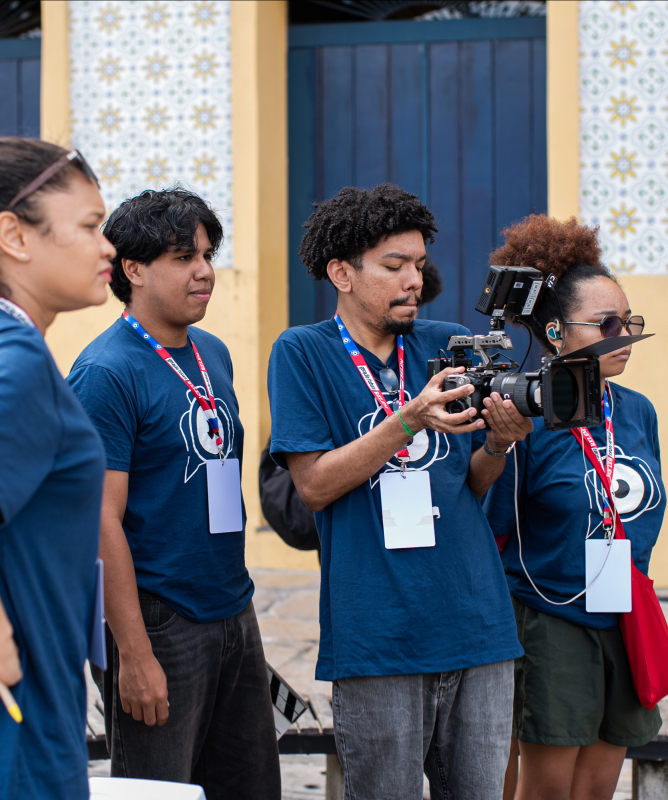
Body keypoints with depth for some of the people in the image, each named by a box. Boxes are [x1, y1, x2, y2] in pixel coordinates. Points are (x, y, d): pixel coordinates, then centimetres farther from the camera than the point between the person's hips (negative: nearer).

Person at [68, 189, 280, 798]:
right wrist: (134, 654, -20)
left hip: (236, 618, 8)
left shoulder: (213, 355, 11)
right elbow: (101, 521, -17)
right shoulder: (107, 371, -13)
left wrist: (239, 606, 17)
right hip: (160, 624, -8)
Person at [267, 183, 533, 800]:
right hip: (378, 629, -4)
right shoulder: (303, 353, 0)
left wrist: (498, 444, -10)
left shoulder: (449, 346, 11)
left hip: (477, 623, 4)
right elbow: (315, 485, -8)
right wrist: (409, 421, -18)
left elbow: (471, 484, 12)